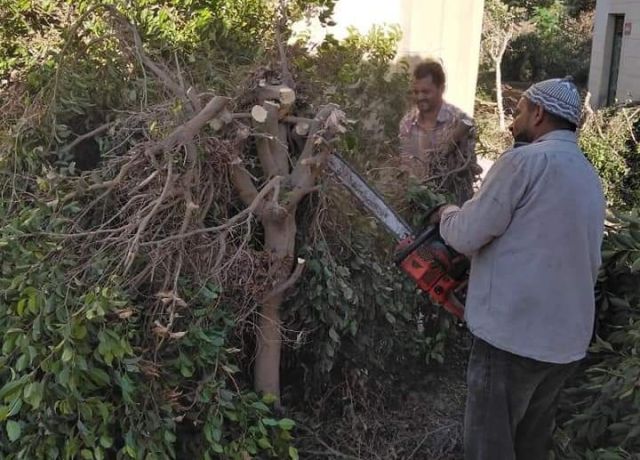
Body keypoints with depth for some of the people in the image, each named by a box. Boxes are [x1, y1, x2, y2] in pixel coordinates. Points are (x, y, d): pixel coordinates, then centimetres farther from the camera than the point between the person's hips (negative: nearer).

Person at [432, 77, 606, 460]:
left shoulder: (525, 160, -12)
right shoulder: (590, 177, 13)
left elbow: (466, 236, -10)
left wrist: (447, 214, 9)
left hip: (513, 334, -8)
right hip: (570, 338, 8)